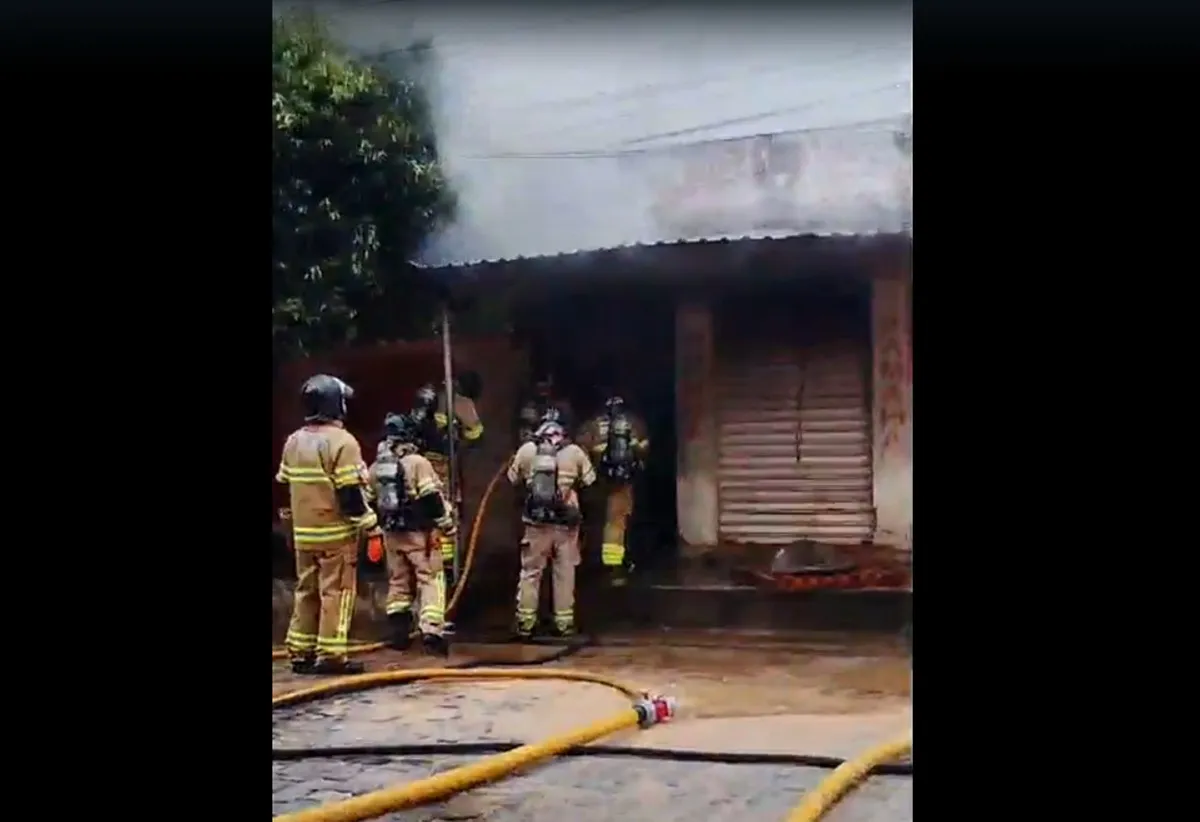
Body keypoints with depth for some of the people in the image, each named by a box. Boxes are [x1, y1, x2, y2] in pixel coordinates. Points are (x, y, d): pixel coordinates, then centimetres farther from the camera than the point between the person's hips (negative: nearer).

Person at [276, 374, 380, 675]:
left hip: (304, 532, 7)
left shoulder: (293, 441, 9)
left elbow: (285, 485, 16)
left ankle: (300, 652, 16)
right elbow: (350, 491, -17)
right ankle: (331, 655, -3)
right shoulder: (342, 441, -14)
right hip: (336, 532, -7)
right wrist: (368, 523, -9)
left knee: (306, 591, 13)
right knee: (336, 592, -2)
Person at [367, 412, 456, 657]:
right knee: (430, 580, -2)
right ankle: (431, 631, -13)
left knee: (398, 580, 17)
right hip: (418, 532, -6)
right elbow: (432, 498, -15)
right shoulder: (417, 463, -13)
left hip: (391, 533, 6)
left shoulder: (374, 468, 7)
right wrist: (447, 524, -6)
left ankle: (397, 632, 18)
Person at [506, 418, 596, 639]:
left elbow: (513, 480, 10)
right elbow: (589, 480, 6)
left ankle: (525, 622, 9)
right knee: (564, 572, 9)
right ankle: (564, 622, 10)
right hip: (566, 521, 0)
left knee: (530, 571, 9)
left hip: (536, 521, 0)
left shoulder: (526, 450, 1)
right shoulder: (574, 451, -1)